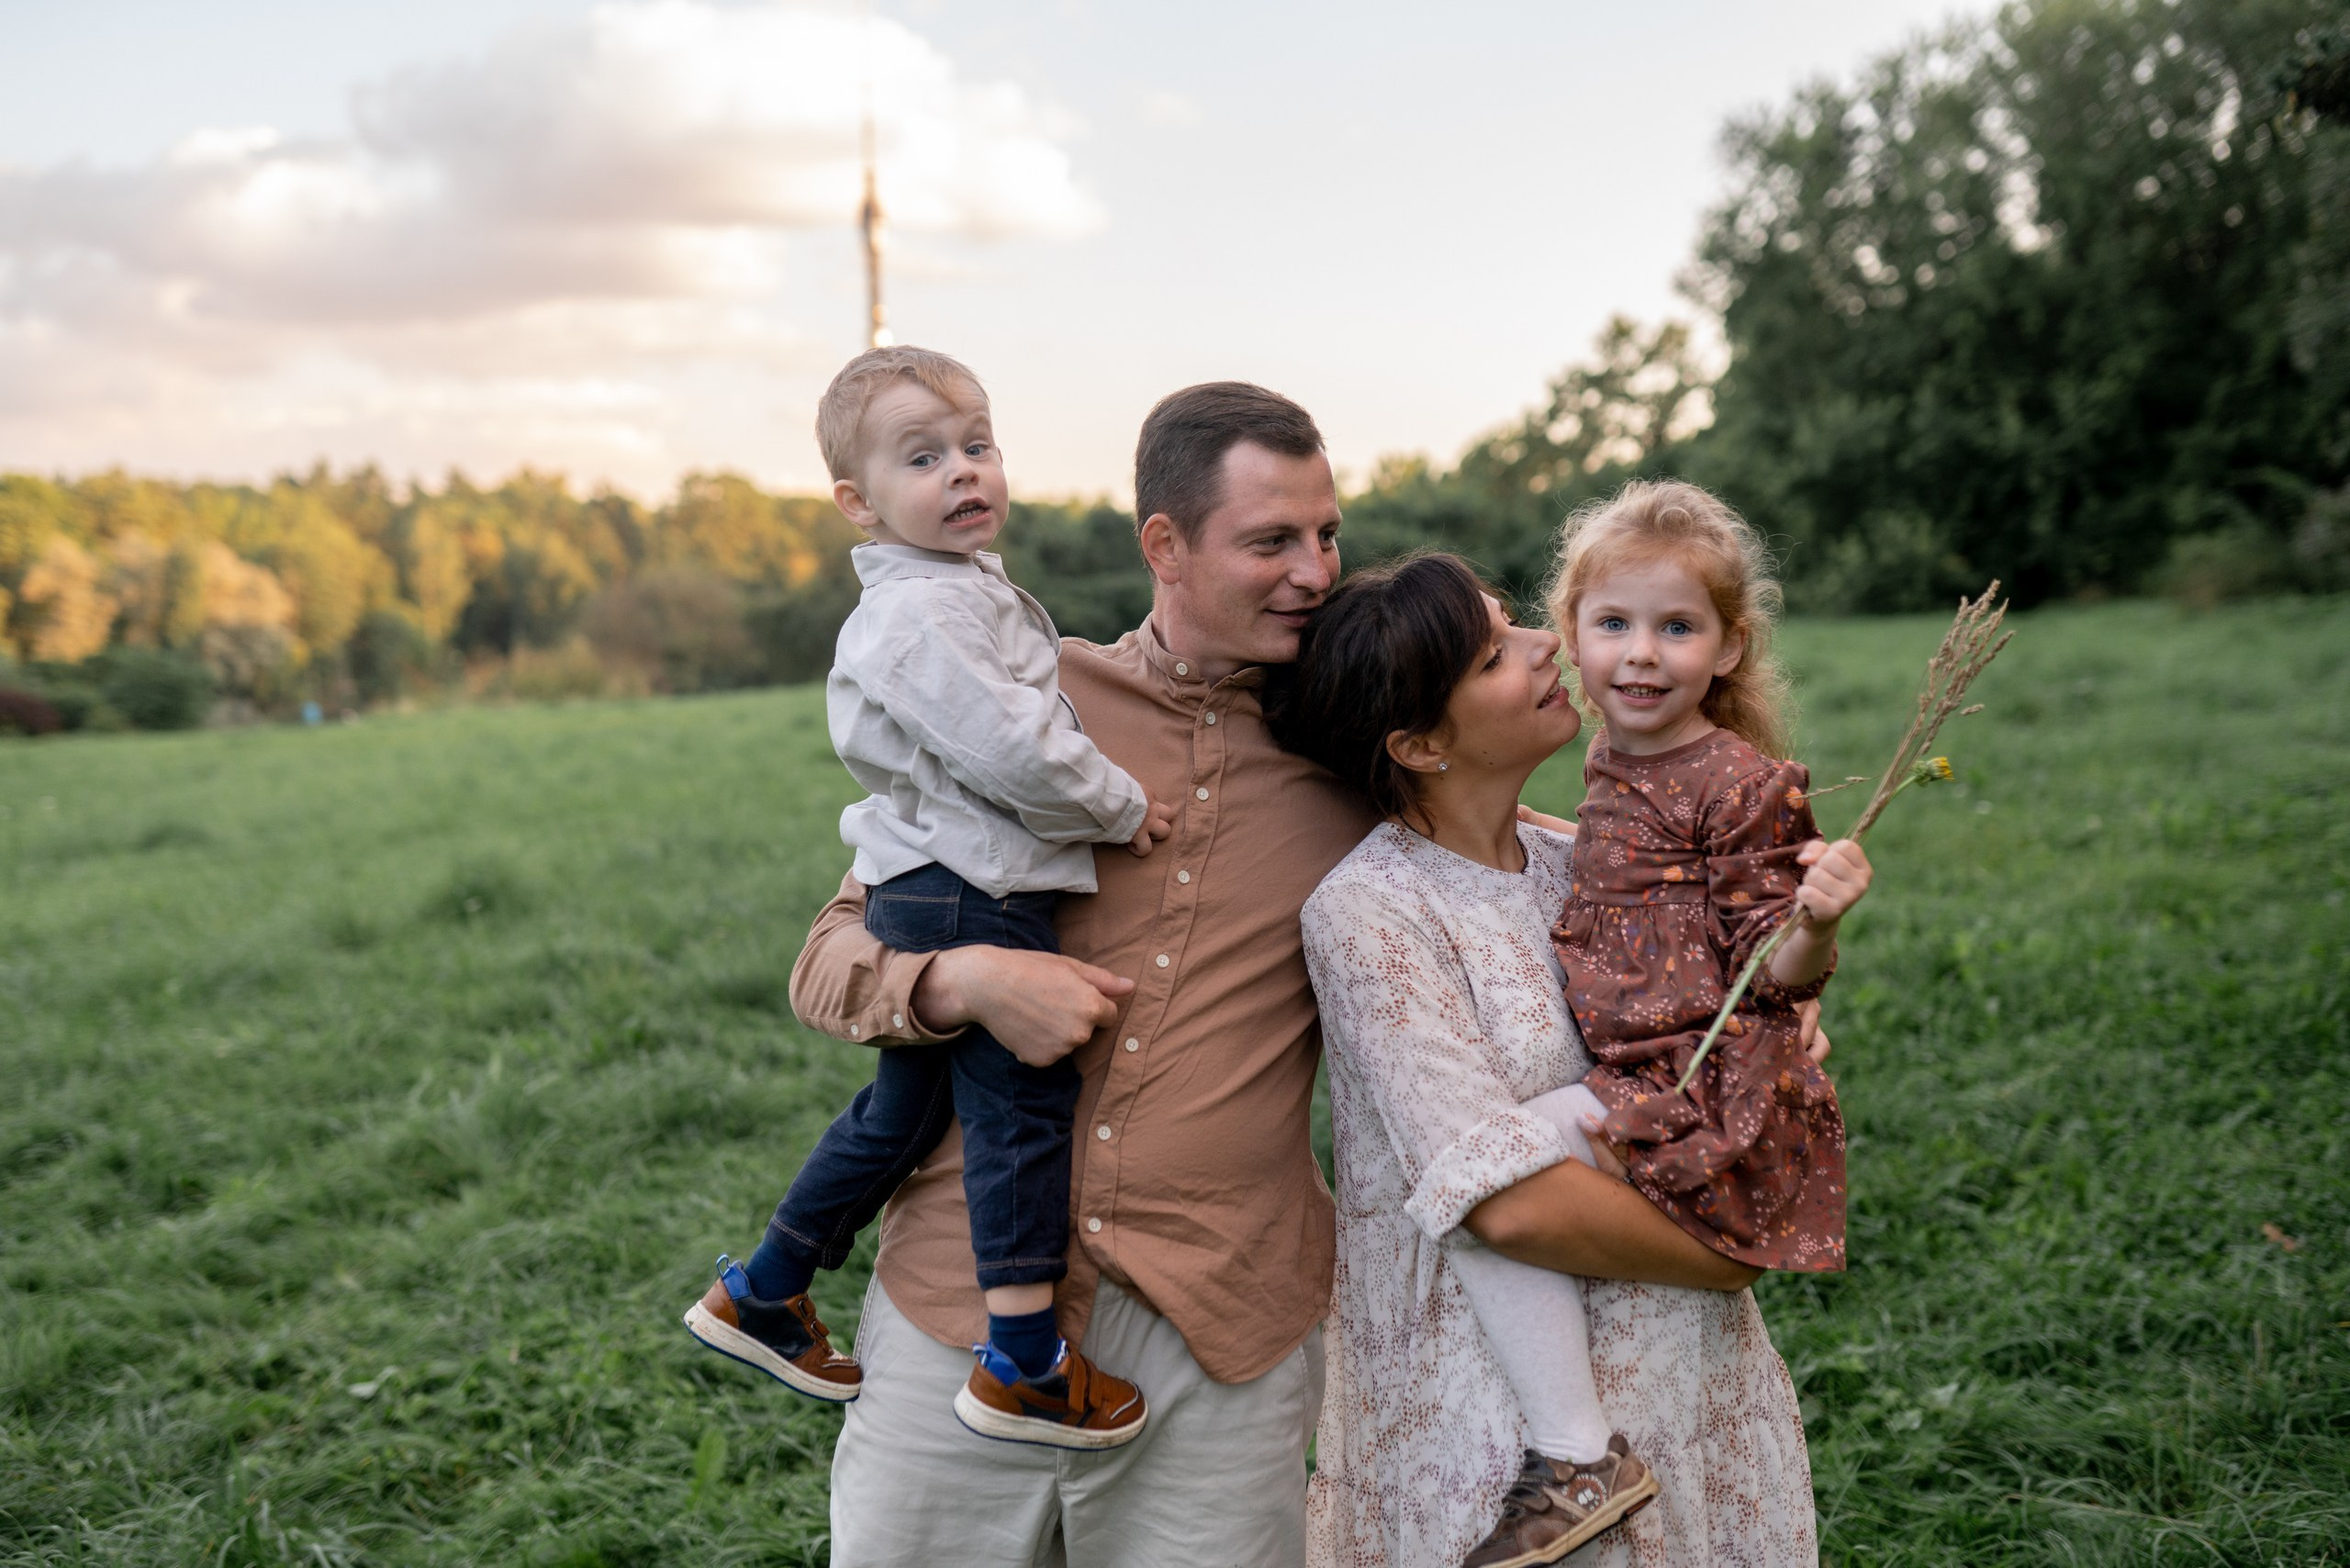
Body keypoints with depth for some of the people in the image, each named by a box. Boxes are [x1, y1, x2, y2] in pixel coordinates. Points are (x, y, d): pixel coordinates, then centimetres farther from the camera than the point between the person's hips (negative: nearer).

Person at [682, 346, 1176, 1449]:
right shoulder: (920, 615, -18)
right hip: (970, 897, -11)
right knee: (1024, 1101, -5)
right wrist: (1124, 806, -12)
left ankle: (759, 1295, 31)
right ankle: (1022, 1368, 0)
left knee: (902, 1111, 19)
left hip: (928, 895, 11)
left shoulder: (967, 595, 17)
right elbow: (1010, 748, -25)